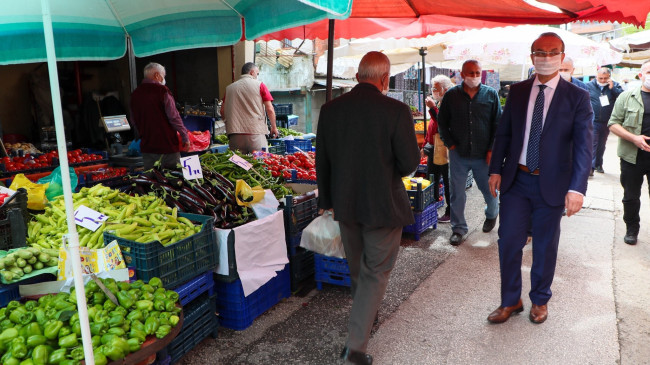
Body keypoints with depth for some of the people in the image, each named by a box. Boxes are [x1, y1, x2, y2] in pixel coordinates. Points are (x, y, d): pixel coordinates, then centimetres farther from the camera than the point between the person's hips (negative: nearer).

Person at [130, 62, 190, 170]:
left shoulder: (135, 93, 8)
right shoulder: (162, 90, -10)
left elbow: (134, 120, 16)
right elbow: (174, 117, -13)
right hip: (168, 144, -6)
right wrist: (185, 137, -7)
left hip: (147, 146, 6)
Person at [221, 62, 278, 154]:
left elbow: (222, 111, 12)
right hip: (256, 132, -3)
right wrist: (274, 127, 12)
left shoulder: (229, 88, 13)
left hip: (234, 134, 4)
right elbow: (270, 109, -1)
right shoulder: (259, 85, 3)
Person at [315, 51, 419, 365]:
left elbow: (322, 161, 3)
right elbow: (410, 163, -14)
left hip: (345, 205, 5)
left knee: (357, 270, 25)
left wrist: (328, 200, 14)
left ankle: (366, 317, 49)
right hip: (383, 205, -5)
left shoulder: (330, 109, -3)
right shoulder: (396, 111, -17)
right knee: (376, 274, 10)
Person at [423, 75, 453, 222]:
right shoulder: (437, 103, 16)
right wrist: (426, 144, 22)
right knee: (432, 180, 16)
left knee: (447, 182, -1)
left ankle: (450, 213, 8)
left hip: (443, 149, -10)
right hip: (433, 148, 10)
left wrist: (432, 108, -27)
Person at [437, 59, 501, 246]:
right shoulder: (451, 95, 2)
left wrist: (492, 150, -4)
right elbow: (442, 122, 9)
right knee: (457, 193, 4)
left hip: (484, 154, 0)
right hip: (458, 154, 0)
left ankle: (492, 215, 44)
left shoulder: (491, 94, 1)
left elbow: (498, 124, 3)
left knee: (489, 190, 13)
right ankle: (458, 228, 19)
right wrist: (450, 145, 0)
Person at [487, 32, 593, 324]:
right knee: (509, 241, 5)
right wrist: (496, 170, 0)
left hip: (552, 184, -2)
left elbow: (583, 145, -12)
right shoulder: (517, 91, 4)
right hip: (516, 180, 2)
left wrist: (577, 188, -23)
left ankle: (539, 300, 34)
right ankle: (510, 301, 24)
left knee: (545, 246, 12)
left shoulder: (577, 97, -5)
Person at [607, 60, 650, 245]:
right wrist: (634, 138, -16)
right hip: (632, 157, -1)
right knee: (631, 197, 12)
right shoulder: (627, 96, 0)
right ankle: (631, 229, 30)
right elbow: (613, 123, -3)